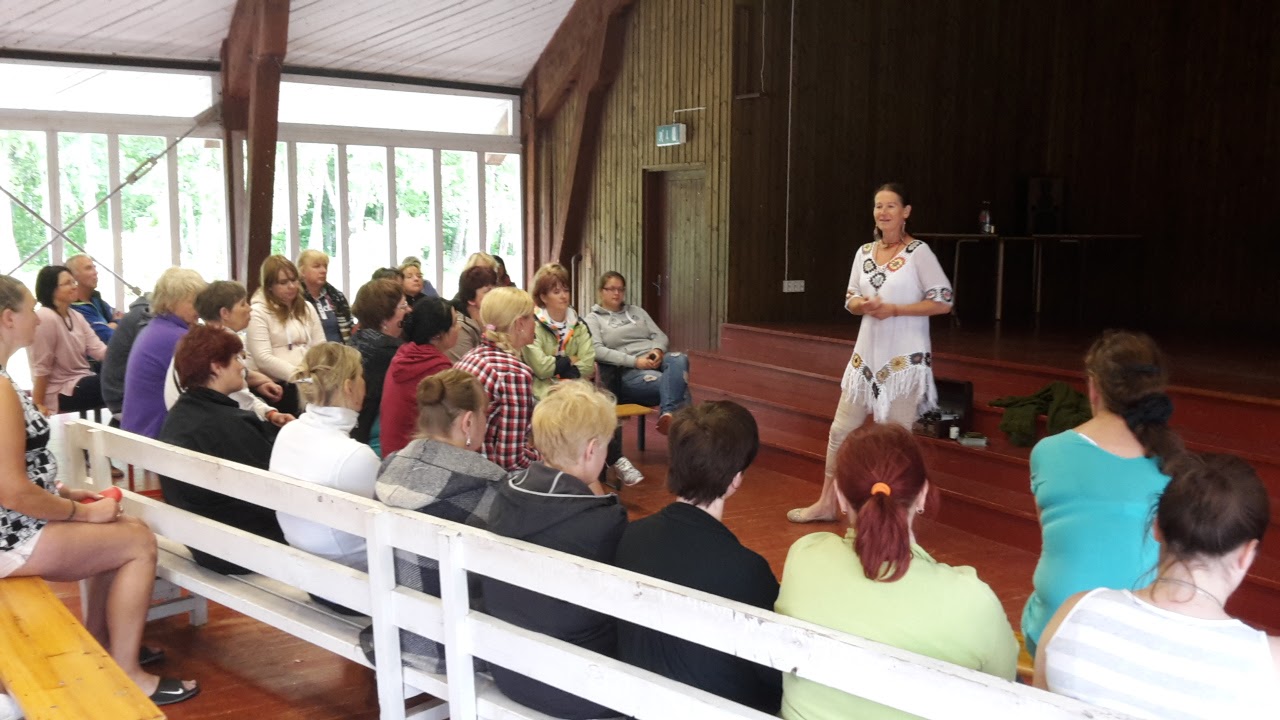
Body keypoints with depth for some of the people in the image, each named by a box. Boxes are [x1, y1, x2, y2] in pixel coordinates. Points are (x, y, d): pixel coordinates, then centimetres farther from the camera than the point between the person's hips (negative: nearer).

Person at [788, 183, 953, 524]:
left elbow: (944, 301, -12)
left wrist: (894, 309, -18)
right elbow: (850, 299, 15)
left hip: (905, 359, -6)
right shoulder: (864, 253, 8)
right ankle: (826, 503, 23)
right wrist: (862, 305, -9)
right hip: (867, 355, 6)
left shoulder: (918, 252, -8)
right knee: (841, 429, 10)